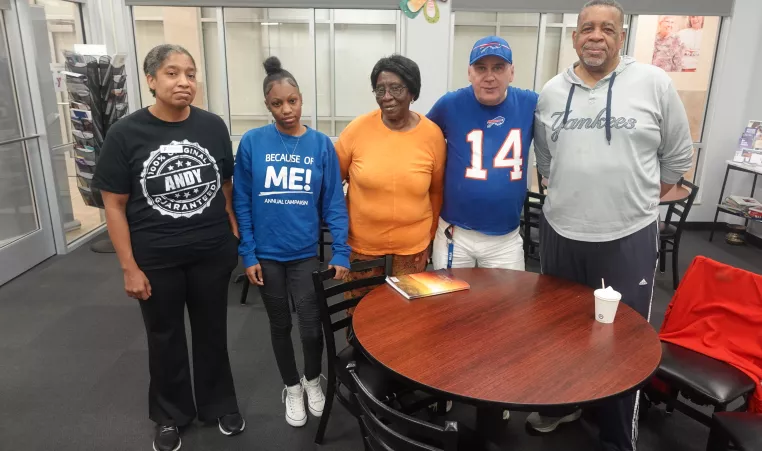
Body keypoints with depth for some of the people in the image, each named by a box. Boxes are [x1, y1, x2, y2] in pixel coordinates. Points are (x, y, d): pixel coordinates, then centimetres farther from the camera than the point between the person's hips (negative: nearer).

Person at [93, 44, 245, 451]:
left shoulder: (213, 126, -4)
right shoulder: (125, 134, -10)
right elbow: (114, 205, -7)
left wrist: (232, 227, 4)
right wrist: (129, 267, -8)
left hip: (213, 253, 2)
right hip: (156, 260, -1)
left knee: (212, 331, 17)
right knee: (165, 337, 16)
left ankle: (219, 404, 39)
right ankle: (170, 414, 39)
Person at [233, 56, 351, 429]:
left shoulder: (321, 145, -5)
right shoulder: (252, 143, -7)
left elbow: (334, 204, -4)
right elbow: (242, 204, -3)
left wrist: (340, 253, -10)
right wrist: (248, 255, -5)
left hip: (306, 254, 0)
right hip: (266, 255, 0)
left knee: (312, 327, 4)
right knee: (280, 325, 16)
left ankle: (313, 380, 36)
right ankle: (291, 387, 40)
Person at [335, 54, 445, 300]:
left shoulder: (432, 134, -9)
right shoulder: (358, 128, -11)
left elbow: (436, 191, 3)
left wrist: (429, 235, 8)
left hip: (412, 242, 1)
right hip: (362, 240, 0)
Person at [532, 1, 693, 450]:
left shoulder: (655, 83, -4)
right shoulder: (551, 92, 5)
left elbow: (678, 156, 4)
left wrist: (641, 201, 7)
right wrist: (568, 196, 10)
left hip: (629, 237, -3)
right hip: (560, 233, 3)